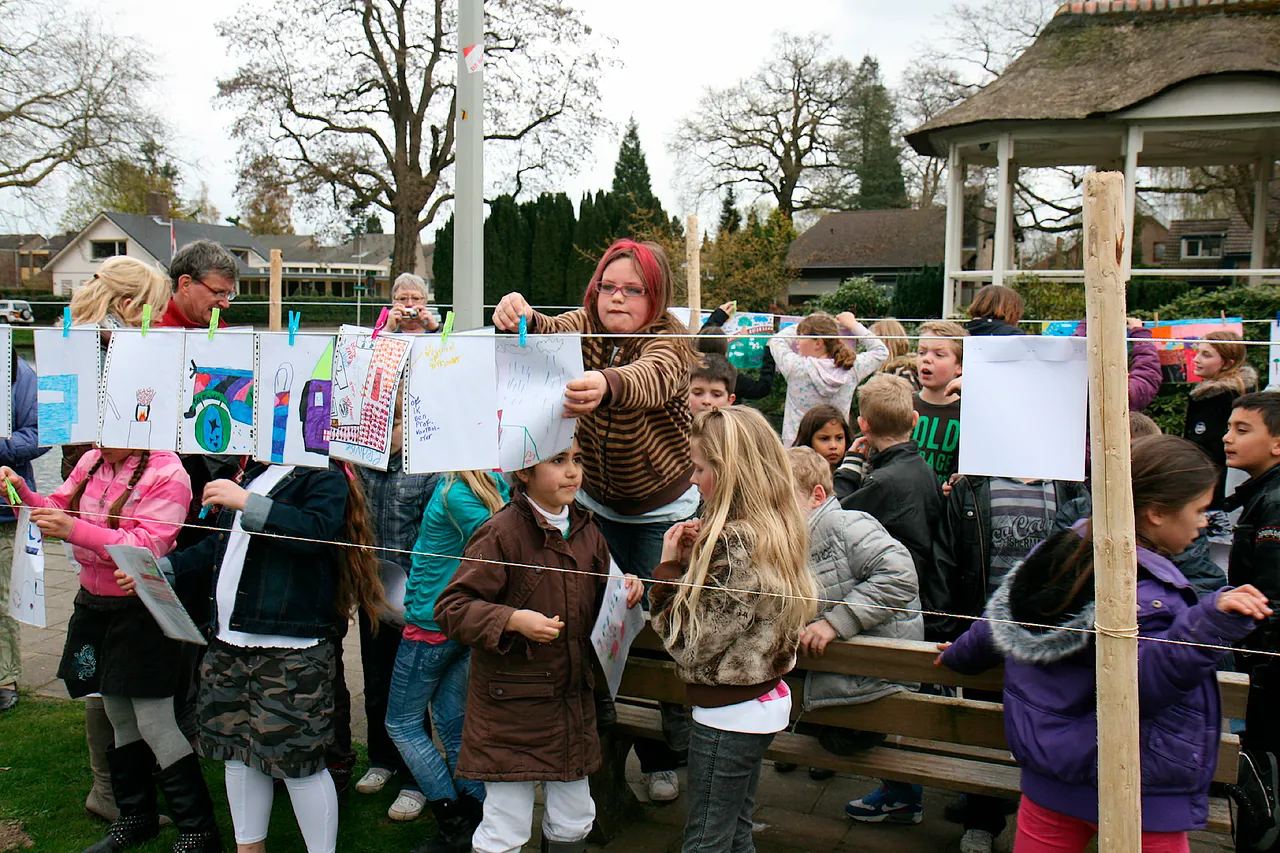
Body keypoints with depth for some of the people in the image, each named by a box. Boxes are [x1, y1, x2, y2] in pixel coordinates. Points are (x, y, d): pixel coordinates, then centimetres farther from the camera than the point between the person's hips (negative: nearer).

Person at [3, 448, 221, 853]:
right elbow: (57, 510, 9)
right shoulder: (91, 462, 5)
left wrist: (76, 531, -30)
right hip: (94, 603, 7)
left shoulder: (167, 474, -16)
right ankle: (136, 817, 35)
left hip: (141, 610, -7)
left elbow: (147, 547, -24)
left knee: (154, 725, -4)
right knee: (118, 717, 18)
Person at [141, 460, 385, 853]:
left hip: (293, 651, -8)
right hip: (228, 644, 8)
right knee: (236, 752, 15)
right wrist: (159, 568, 17)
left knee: (298, 761, -4)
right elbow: (219, 547, 26)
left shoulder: (325, 477, -7)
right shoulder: (253, 474, 18)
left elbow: (317, 532, -26)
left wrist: (247, 503, -25)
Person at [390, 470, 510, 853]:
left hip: (431, 625, -8)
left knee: (402, 723, 8)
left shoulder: (454, 492, -22)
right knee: (454, 724, 15)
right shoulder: (493, 481, -2)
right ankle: (475, 821, 17)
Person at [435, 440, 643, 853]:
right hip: (510, 706, -6)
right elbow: (450, 609, -16)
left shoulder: (587, 532, 7)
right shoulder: (502, 532, -15)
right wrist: (513, 620, -27)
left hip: (573, 702, 6)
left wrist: (625, 591, 0)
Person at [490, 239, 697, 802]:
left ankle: (667, 755, 18)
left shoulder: (669, 341, -21)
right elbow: (550, 333, -28)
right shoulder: (585, 326, -6)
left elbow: (651, 380, -44)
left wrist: (605, 385, -66)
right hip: (597, 505, 4)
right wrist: (520, 319, -51)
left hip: (665, 510, -3)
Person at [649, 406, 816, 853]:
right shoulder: (778, 529, 4)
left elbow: (690, 644, -22)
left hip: (729, 713, -9)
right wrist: (694, 558, 0)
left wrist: (669, 565, -13)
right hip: (765, 701, 9)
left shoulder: (733, 543, -25)